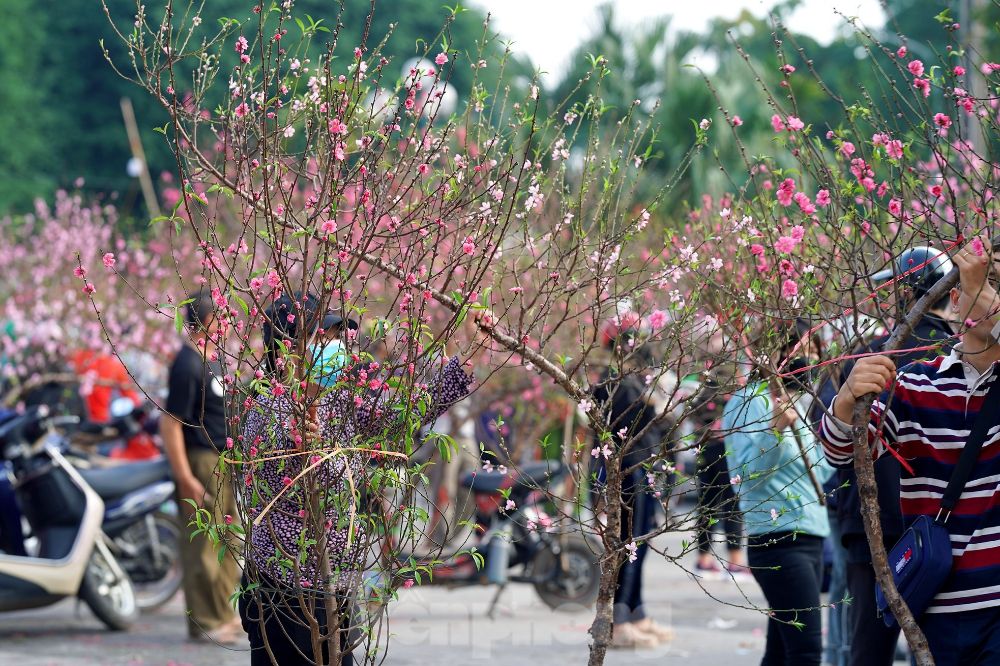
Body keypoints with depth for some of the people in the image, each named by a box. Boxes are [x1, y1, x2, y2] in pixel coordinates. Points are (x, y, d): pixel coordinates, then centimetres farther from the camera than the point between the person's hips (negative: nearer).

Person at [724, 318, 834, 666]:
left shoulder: (800, 402, 17)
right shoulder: (748, 401, -9)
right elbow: (746, 476, -19)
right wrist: (775, 428, -31)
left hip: (810, 537, 9)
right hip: (778, 540, -9)